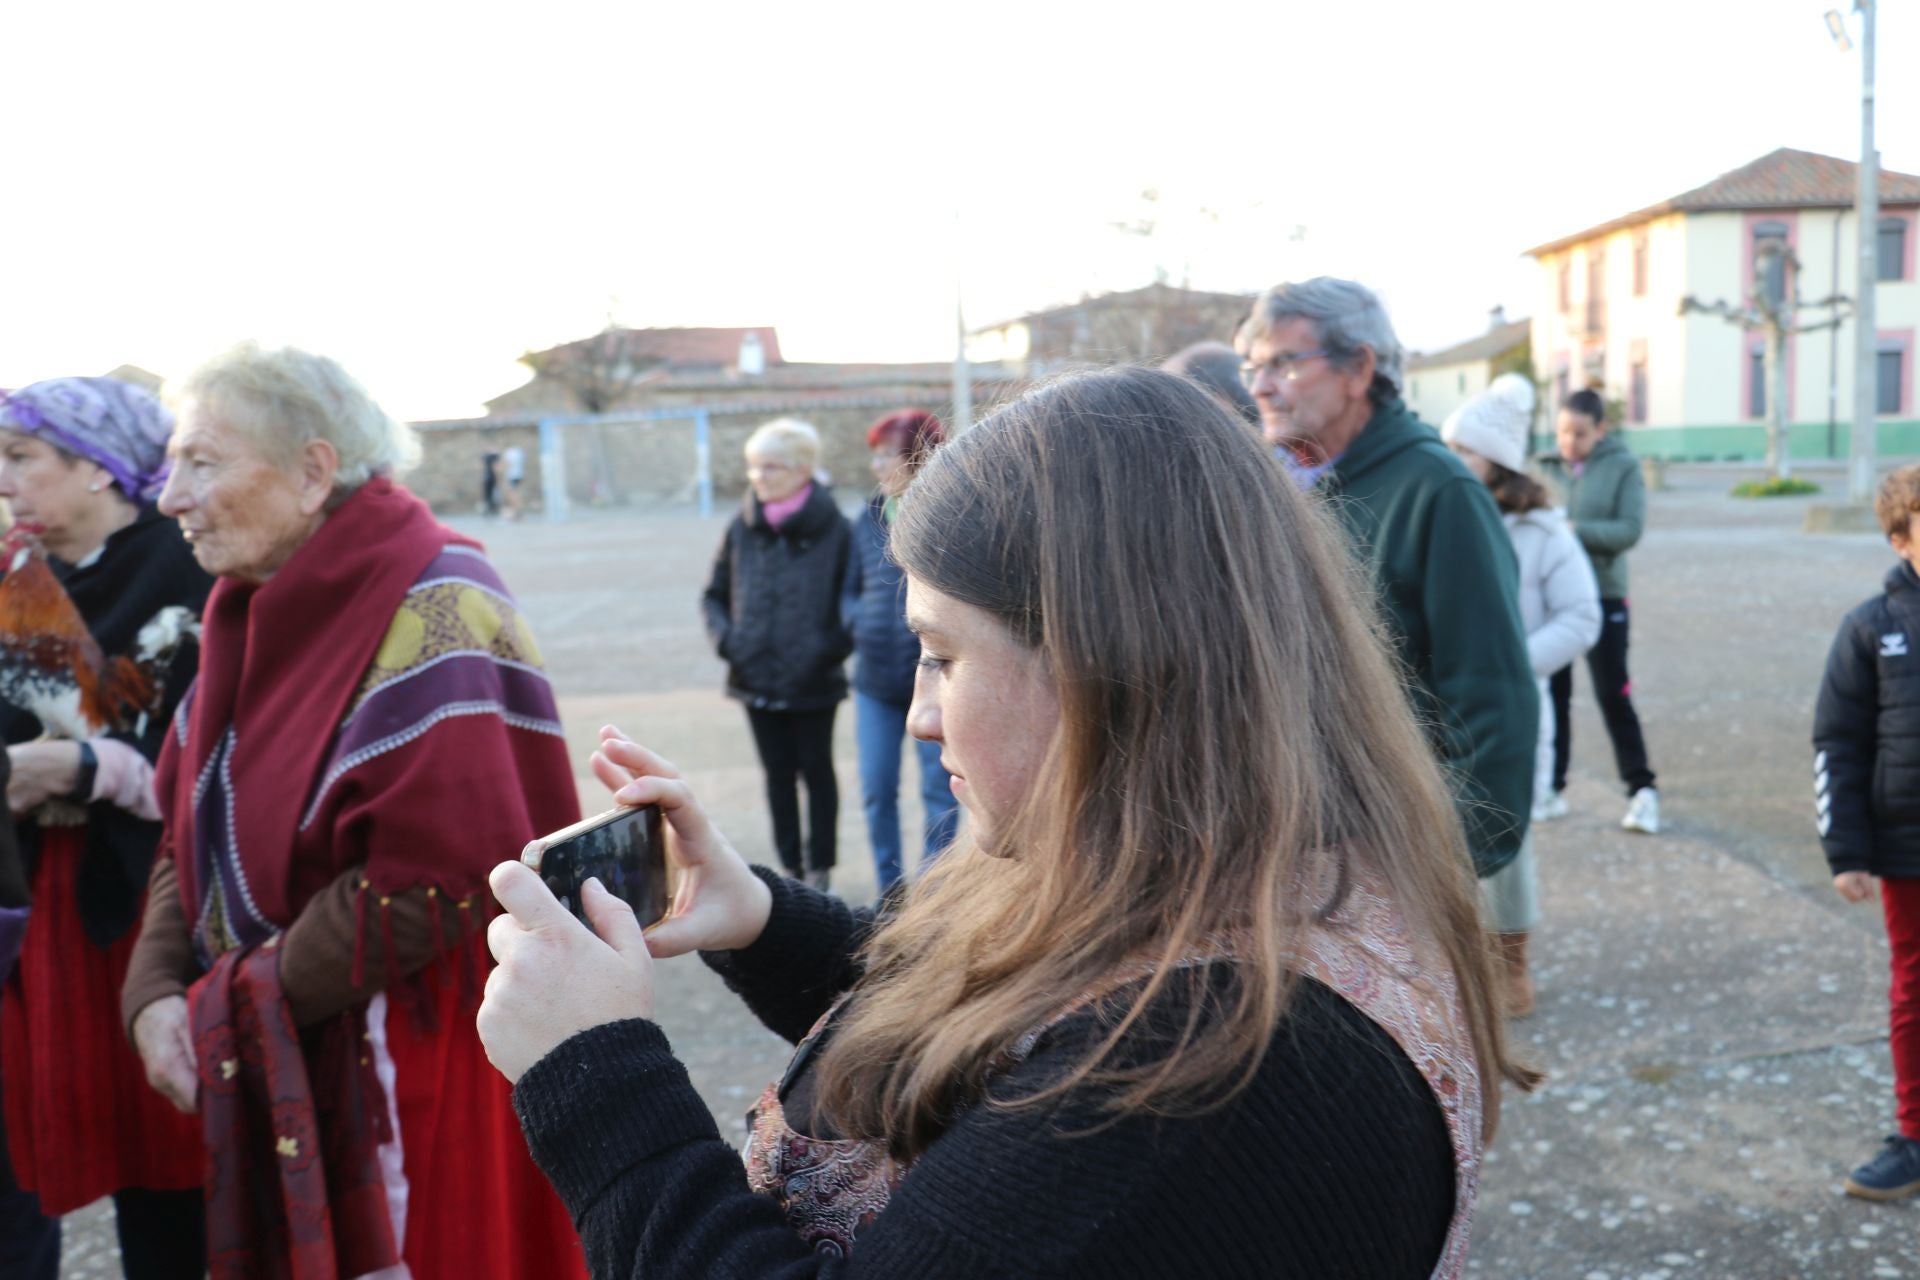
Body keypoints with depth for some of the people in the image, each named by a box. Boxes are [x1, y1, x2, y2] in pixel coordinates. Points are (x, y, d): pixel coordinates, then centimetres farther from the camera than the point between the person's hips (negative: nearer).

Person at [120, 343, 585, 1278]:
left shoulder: (428, 618, -20)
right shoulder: (251, 617, 7)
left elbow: (431, 887, -26)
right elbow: (191, 839, 12)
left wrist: (229, 1009, -16)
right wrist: (156, 990, -6)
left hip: (414, 1080, -8)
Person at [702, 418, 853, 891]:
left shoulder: (832, 528, -9)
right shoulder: (743, 528, 3)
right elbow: (714, 594, 13)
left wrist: (831, 648, -15)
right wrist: (724, 637, -3)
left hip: (813, 680, -4)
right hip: (757, 676, 4)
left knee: (816, 770, 10)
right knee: (778, 772, 13)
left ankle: (819, 868, 23)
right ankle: (790, 866, 25)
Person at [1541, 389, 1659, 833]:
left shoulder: (1623, 466, -3)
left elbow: (1630, 530, -11)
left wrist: (1574, 531, -23)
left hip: (1603, 596, -3)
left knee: (1613, 695, 0)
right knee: (1550, 694, 9)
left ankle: (1642, 789, 12)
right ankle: (1551, 788, 20)